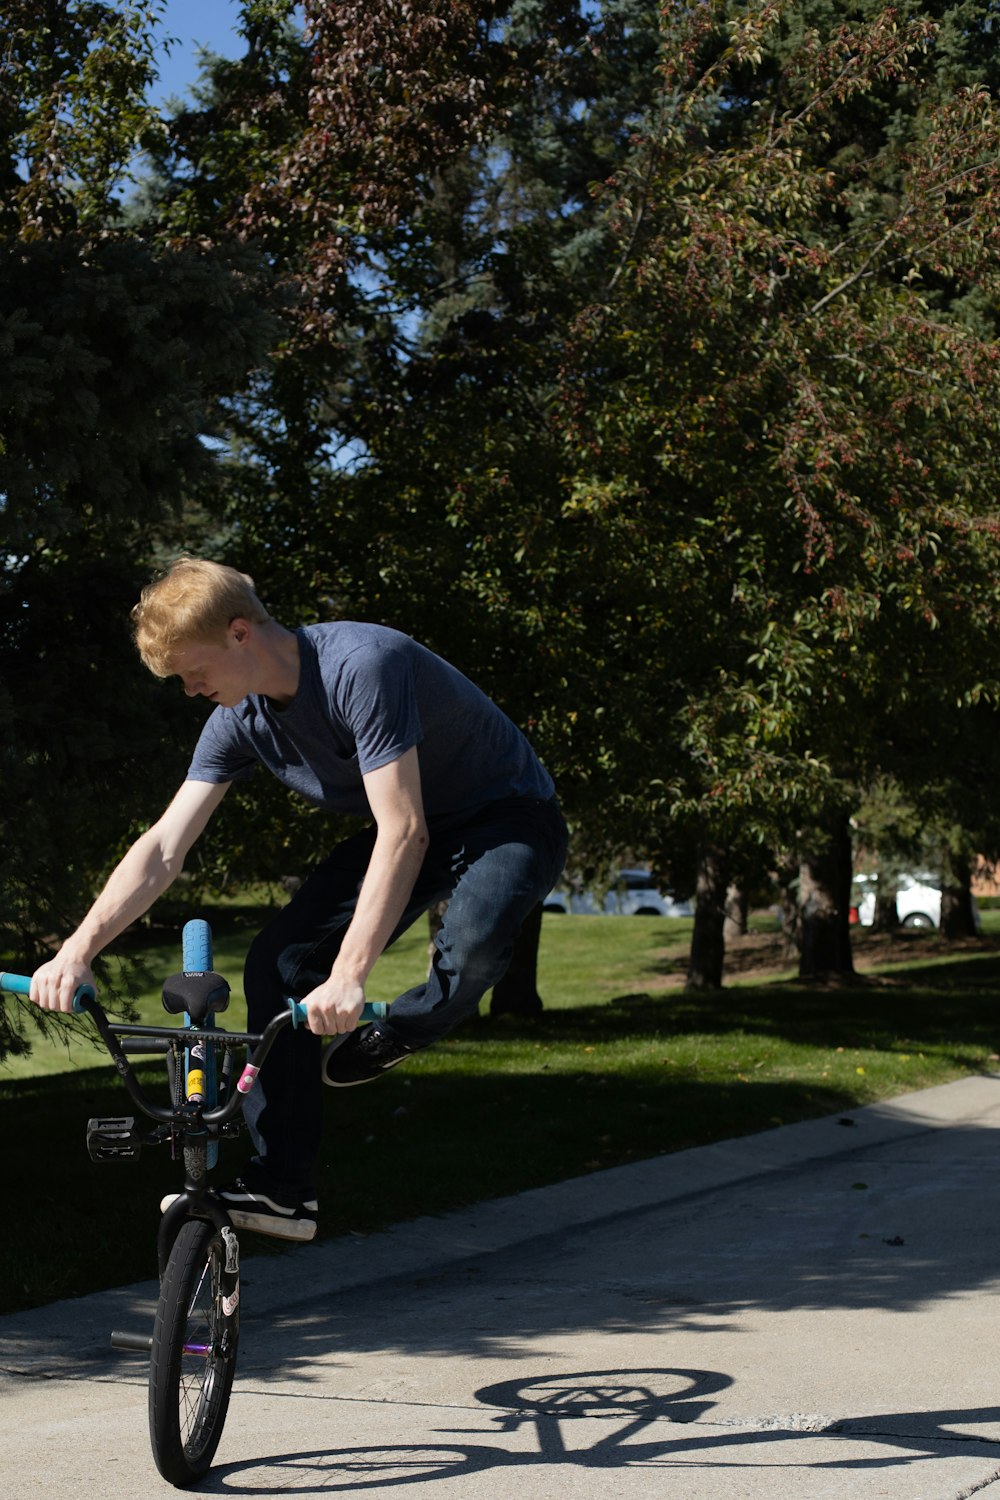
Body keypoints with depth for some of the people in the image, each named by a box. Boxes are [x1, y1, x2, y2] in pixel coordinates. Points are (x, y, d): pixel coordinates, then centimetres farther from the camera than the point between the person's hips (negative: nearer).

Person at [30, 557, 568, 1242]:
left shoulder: (362, 665, -33)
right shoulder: (240, 718, -8)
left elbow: (404, 833, -37)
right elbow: (162, 850, -8)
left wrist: (348, 977, -43)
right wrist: (77, 951, -21)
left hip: (511, 818, -7)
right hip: (415, 827, 7)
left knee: (473, 937, -40)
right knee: (279, 960, -9)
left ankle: (391, 1039, -6)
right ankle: (280, 1187, -3)